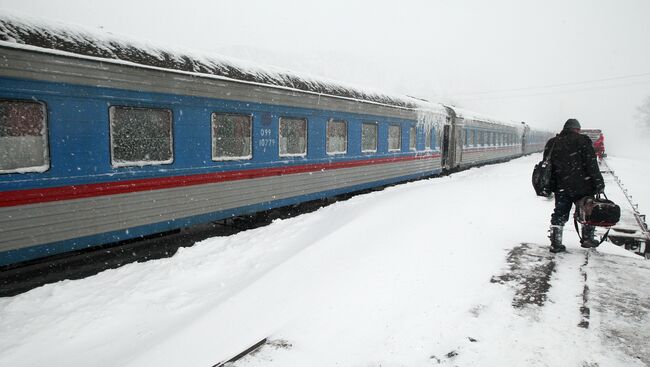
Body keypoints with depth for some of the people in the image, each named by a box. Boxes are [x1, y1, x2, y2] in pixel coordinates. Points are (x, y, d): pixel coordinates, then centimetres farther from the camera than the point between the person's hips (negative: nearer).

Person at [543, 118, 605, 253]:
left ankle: (556, 243, 6)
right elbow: (591, 163, -9)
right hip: (582, 185, -3)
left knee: (559, 214, 8)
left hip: (561, 187, 3)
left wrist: (549, 186, 17)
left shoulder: (551, 143, 10)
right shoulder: (582, 140, -4)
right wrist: (598, 181, -5)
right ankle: (587, 238, 23)